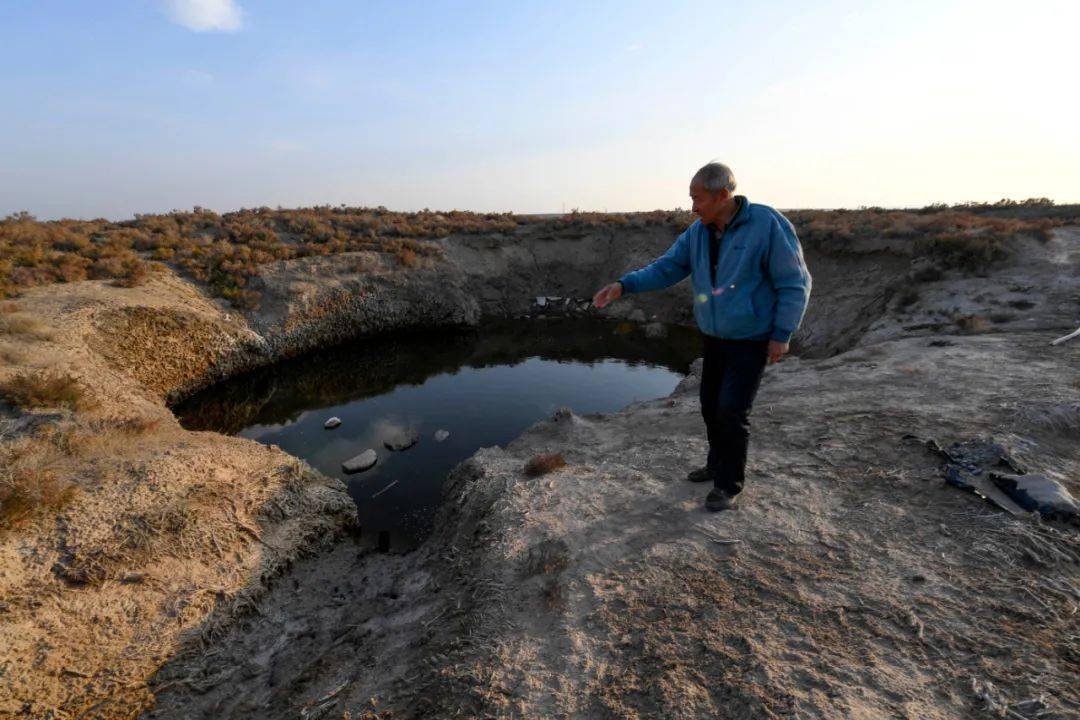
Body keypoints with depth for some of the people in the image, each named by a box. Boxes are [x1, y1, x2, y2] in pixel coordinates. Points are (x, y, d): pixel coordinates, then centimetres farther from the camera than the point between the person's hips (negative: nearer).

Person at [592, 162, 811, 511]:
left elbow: (794, 283, -14)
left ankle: (729, 484, 11)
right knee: (711, 406, 13)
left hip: (753, 340, -6)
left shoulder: (768, 224, -19)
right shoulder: (698, 232, -1)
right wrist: (622, 286, -15)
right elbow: (665, 268, -3)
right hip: (716, 338, 6)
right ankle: (718, 464, 35)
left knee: (732, 411, -9)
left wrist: (782, 335, -16)